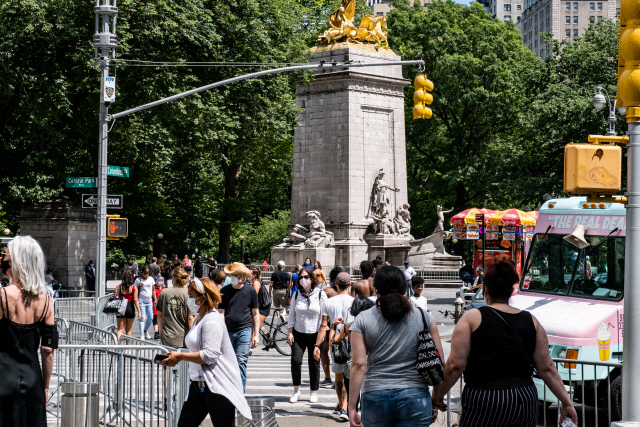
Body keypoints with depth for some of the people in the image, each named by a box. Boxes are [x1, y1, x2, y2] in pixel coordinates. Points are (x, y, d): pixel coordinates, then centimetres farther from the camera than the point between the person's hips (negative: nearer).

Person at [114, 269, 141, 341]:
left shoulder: (118, 287, -2)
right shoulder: (134, 288, -5)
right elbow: (135, 300, -11)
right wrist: (139, 312, -10)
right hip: (130, 308, 0)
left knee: (120, 329, 3)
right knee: (128, 330, 16)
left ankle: (118, 343, -22)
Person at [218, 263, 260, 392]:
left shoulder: (250, 291, 2)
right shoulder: (225, 291, 5)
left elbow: (255, 314, 7)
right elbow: (221, 313, 4)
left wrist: (256, 335, 4)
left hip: (245, 330, -2)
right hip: (228, 331, 2)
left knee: (241, 361, -9)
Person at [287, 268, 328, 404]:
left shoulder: (320, 295, -1)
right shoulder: (296, 295, 7)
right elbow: (292, 315, 11)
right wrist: (290, 332, 3)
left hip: (314, 334, -2)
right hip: (298, 333, 2)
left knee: (314, 364, 3)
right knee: (295, 360, -12)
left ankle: (314, 392, 15)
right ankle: (296, 390, 3)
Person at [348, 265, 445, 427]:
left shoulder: (363, 320, 1)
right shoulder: (423, 317, 4)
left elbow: (358, 365, -7)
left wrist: (352, 406, -6)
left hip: (375, 396, 0)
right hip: (415, 396, 0)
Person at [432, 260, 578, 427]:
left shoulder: (472, 318, -2)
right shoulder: (531, 321, 9)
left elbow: (456, 365, -7)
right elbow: (546, 368, 7)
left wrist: (438, 394, 5)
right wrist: (566, 402, 13)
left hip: (484, 402, -4)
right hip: (526, 400, 5)